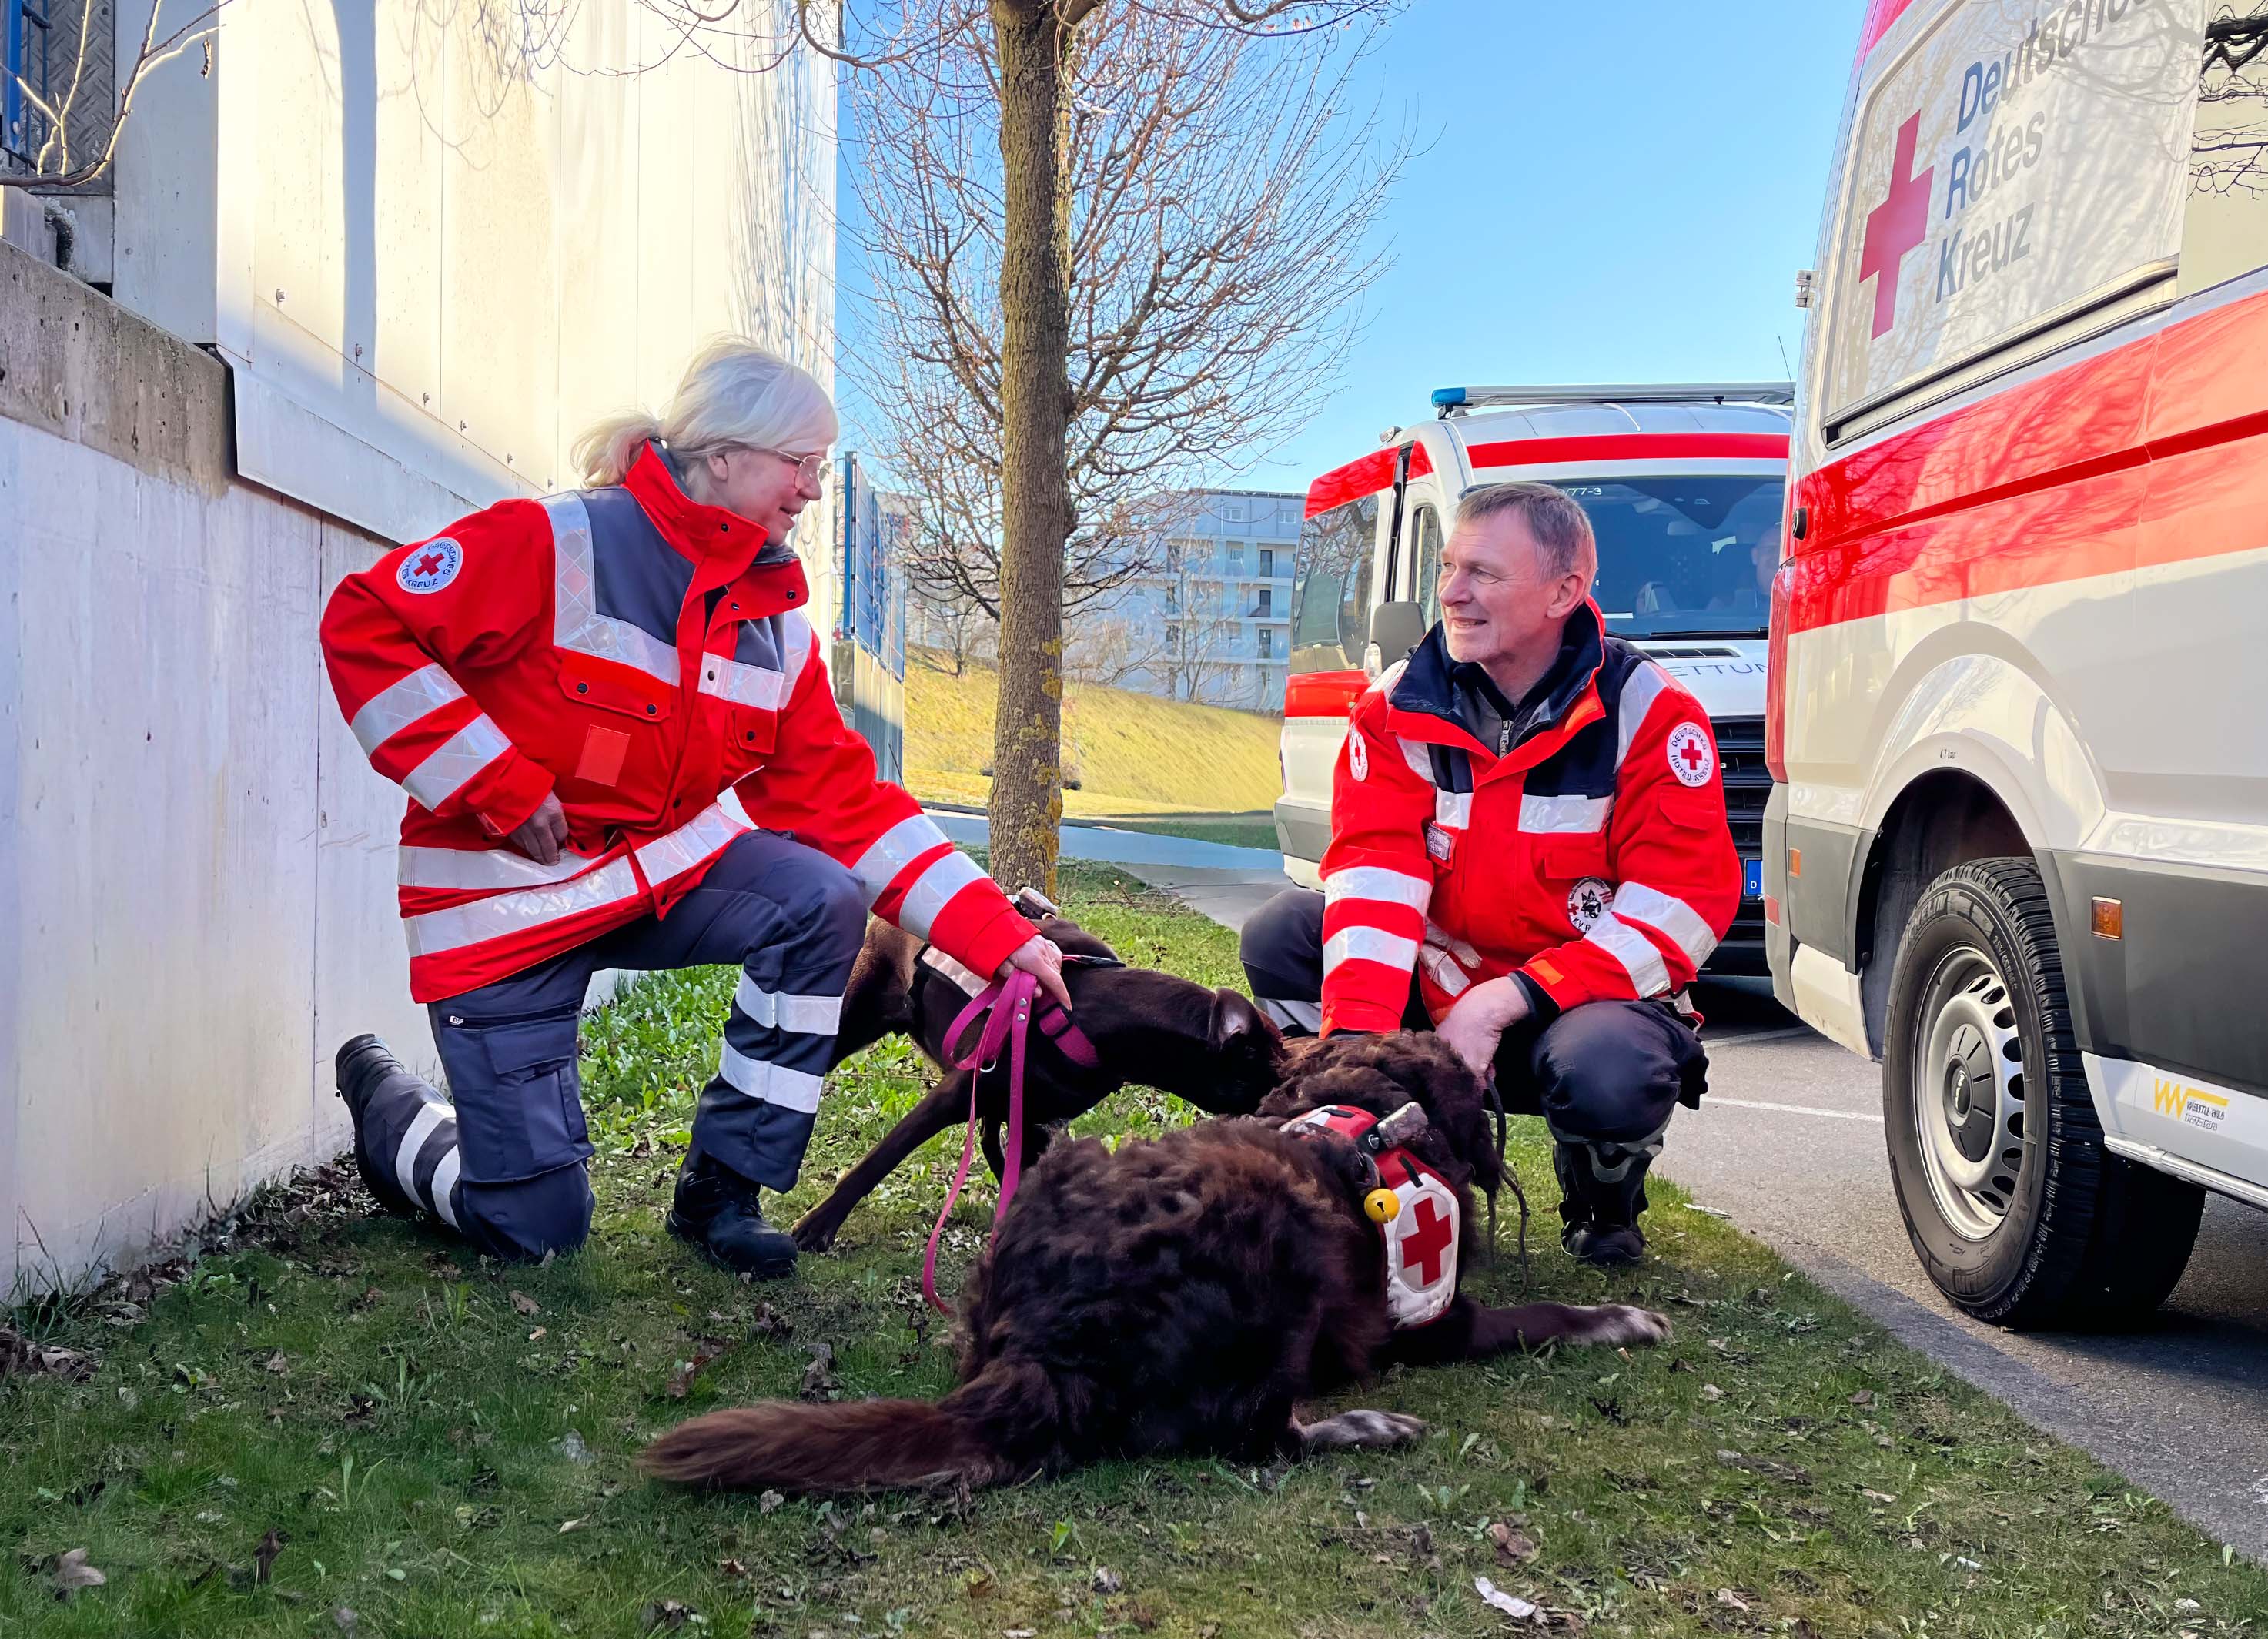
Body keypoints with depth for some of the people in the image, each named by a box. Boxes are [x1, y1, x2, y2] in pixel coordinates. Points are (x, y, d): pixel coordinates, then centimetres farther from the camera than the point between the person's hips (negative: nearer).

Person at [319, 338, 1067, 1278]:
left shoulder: (776, 624, 0)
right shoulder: (560, 546, -18)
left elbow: (845, 801, -3)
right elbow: (365, 625, -19)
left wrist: (998, 937, -13)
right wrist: (494, 785, -22)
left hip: (665, 869, 5)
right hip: (512, 898, -5)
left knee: (823, 900, -24)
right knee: (534, 1227, -5)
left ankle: (723, 1190, -6)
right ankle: (388, 1109, 29)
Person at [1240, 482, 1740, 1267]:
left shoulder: (1647, 713, -13)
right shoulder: (1400, 708, -4)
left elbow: (1684, 904, -19)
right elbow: (1374, 874, -15)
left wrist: (1504, 1003, -27)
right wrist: (1357, 1034, -32)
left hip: (1586, 997, -3)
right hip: (1439, 990, 3)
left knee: (1609, 1074, -38)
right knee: (1282, 931, -18)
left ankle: (1603, 1192, 3)